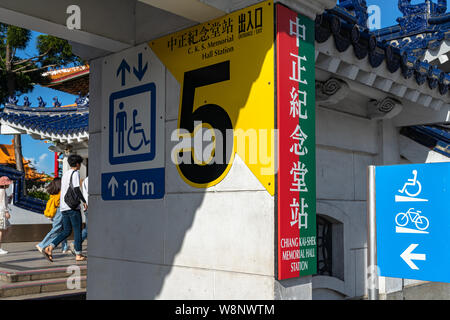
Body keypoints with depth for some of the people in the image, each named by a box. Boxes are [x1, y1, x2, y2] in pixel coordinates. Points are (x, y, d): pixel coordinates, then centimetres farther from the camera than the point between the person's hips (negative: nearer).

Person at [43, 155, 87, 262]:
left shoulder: (65, 174, 19)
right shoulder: (75, 173, -7)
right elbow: (76, 189, -18)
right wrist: (84, 202, -11)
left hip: (63, 207, 8)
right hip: (73, 207, -8)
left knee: (66, 231, 10)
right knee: (77, 230, 1)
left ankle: (49, 248, -3)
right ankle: (78, 255, 4)